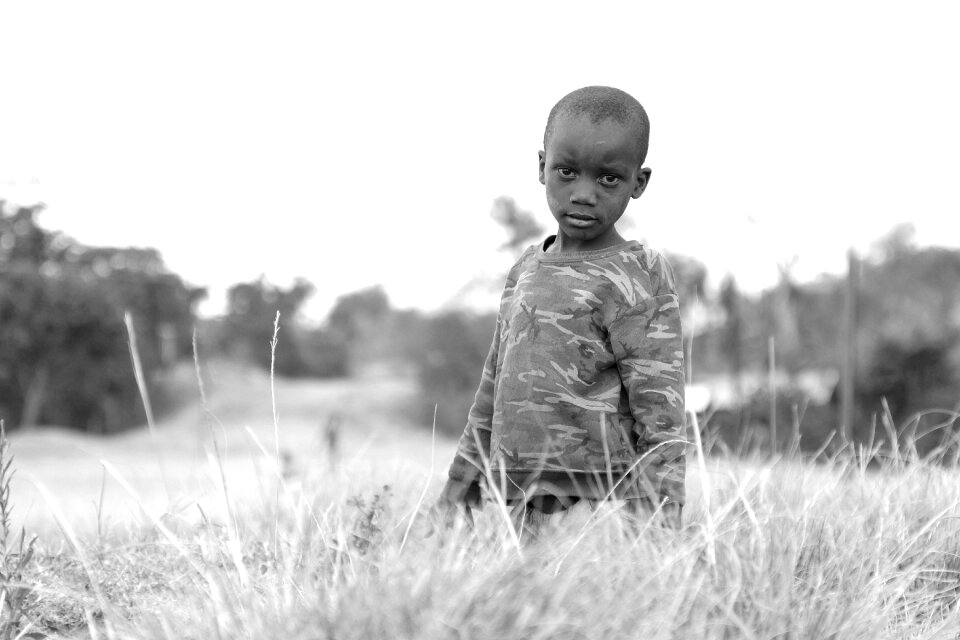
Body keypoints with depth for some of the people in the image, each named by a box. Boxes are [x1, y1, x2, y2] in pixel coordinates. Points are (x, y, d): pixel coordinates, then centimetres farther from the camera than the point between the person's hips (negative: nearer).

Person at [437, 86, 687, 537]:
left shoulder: (634, 283, -7)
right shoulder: (527, 269, 13)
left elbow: (663, 423, -10)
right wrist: (460, 482, 20)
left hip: (596, 508, -6)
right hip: (520, 509, 6)